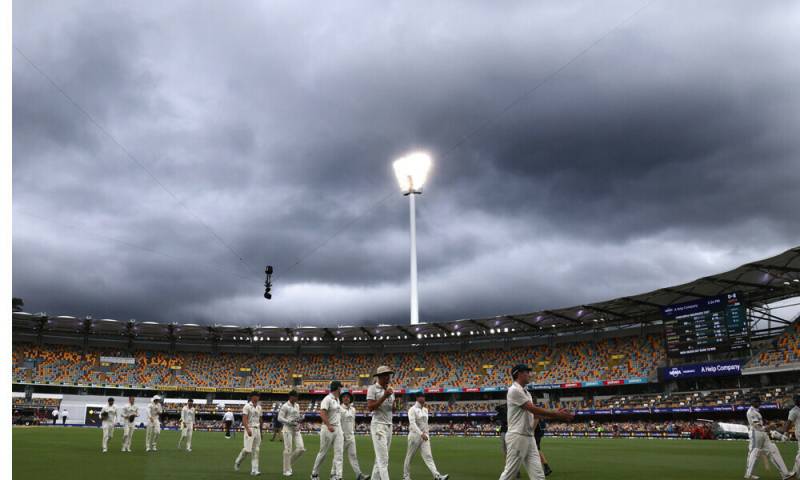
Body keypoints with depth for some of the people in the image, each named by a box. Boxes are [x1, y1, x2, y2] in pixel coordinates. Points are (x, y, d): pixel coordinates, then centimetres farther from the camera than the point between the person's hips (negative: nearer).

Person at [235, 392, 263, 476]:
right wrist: (247, 429, -27)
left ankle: (254, 470, 3)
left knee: (256, 451, 3)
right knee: (248, 449, -10)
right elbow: (244, 419, -14)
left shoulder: (259, 407, 15)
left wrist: (261, 431, 20)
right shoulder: (247, 406, -6)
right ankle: (237, 463, 15)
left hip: (257, 429, 6)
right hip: (250, 429, -6)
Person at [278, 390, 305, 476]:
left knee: (301, 448, -2)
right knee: (288, 449, -4)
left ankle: (289, 462, 18)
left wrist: (300, 418, 1)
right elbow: (280, 418, -11)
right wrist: (290, 422, -20)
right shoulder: (285, 406, -8)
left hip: (296, 429, 7)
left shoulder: (297, 405, 14)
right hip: (288, 429, -7)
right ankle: (286, 470, 7)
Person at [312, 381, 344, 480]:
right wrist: (329, 426, -35)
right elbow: (322, 413, -25)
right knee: (323, 453, 4)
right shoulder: (327, 399, -14)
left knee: (339, 452, -3)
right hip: (328, 429, -7)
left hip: (338, 428, 7)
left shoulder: (337, 399, 14)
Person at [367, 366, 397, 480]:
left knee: (381, 458, 10)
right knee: (383, 458, -14)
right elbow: (370, 407, -16)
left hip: (389, 425, 7)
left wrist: (394, 405, -6)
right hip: (378, 425, -7)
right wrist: (384, 396, -20)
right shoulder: (372, 388, -7)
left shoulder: (390, 390, 14)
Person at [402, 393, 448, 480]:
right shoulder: (412, 409, -9)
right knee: (409, 456, 5)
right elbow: (412, 423, -21)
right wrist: (421, 433, -30)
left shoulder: (425, 410, 14)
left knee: (428, 456, -5)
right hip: (415, 435, -6)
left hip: (425, 436, 6)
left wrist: (427, 433, 15)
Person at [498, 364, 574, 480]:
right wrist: (557, 414, -13)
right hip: (517, 437, -9)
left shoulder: (526, 392, 19)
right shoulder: (514, 390, -13)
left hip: (529, 437, 9)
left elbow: (534, 413, 13)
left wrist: (556, 414, 2)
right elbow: (534, 409, -17)